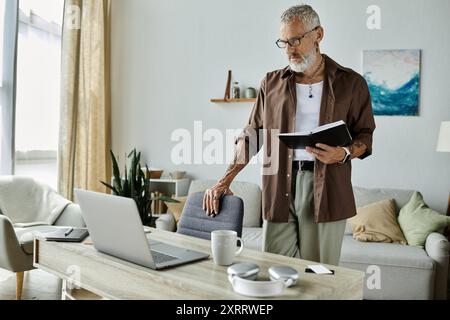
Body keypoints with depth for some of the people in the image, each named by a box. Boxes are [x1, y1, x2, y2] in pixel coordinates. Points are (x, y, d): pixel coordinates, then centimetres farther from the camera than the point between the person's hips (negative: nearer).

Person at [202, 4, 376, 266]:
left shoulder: (351, 83, 6)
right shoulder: (272, 83, 13)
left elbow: (365, 136, 9)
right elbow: (251, 136, 13)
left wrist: (344, 154, -14)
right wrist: (224, 182, 5)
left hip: (325, 188, -1)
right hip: (279, 188, 2)